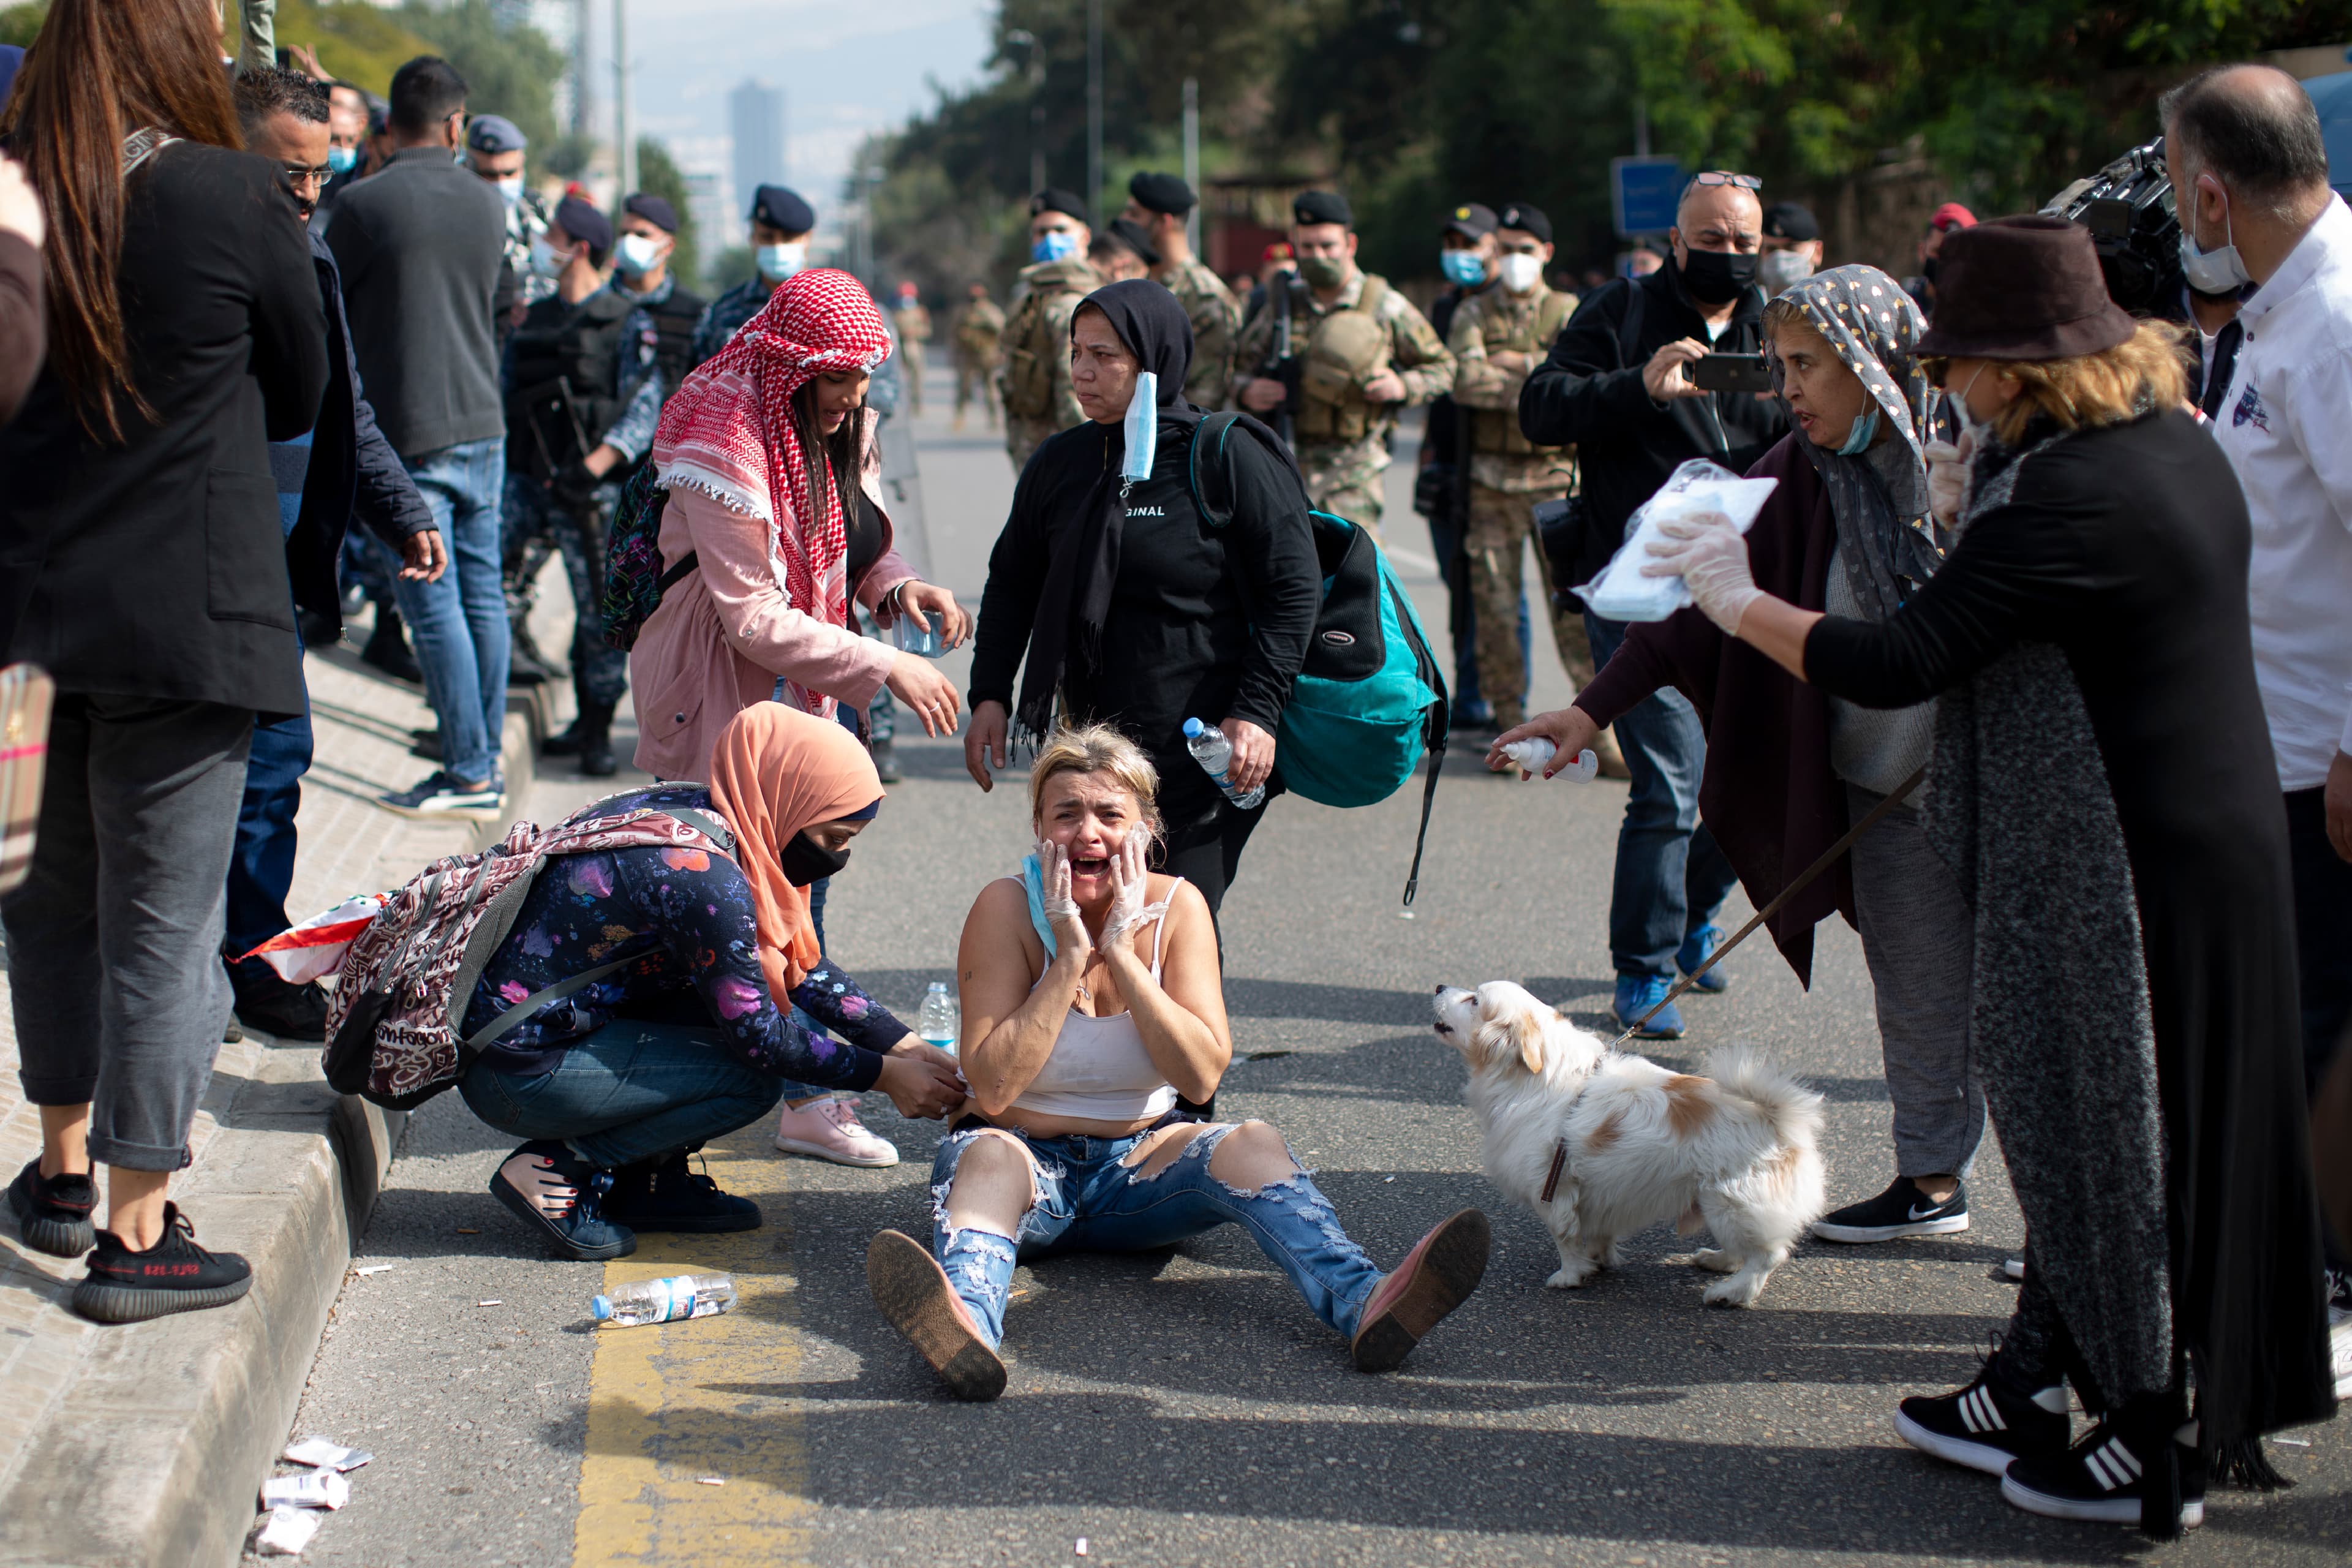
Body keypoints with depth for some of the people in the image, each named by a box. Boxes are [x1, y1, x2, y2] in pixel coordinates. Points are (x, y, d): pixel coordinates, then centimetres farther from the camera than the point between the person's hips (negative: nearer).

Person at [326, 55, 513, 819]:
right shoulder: (487, 205, 6)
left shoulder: (364, 204, -11)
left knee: (435, 606, -3)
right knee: (482, 593, 12)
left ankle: (470, 775, -1)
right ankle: (488, 752, 19)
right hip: (483, 423, 6)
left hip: (408, 431, -6)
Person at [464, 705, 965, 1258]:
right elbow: (758, 1034, -18)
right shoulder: (701, 871, -25)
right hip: (516, 1070, -9)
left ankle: (648, 1184, 10)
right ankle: (557, 1168, -5)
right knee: (755, 1077, -12)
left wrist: (904, 1044, 7)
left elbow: (801, 964, 12)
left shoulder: (694, 811, 3)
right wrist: (884, 1074, -8)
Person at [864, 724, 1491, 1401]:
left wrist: (1120, 952, -19)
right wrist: (1069, 959, -21)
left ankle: (1365, 1307, -50)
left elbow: (1202, 1077, -14)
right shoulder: (1007, 907, -11)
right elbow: (991, 1090, -18)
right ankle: (967, 1328, -68)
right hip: (1028, 1157, -2)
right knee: (989, 1156, -36)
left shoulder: (1175, 906, -4)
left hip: (1139, 1162, 3)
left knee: (1252, 1145, -25)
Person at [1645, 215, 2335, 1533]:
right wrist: (1981, 522, 11)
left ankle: (2153, 1447, 15)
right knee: (2087, 1119, 17)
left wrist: (1734, 596, -13)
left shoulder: (2073, 498, -24)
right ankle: (2037, 1389, 29)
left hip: (2132, 867, -10)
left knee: (2115, 1137, 3)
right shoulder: (2175, 440, 7)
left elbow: (1892, 666, -25)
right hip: (2215, 832, 10)